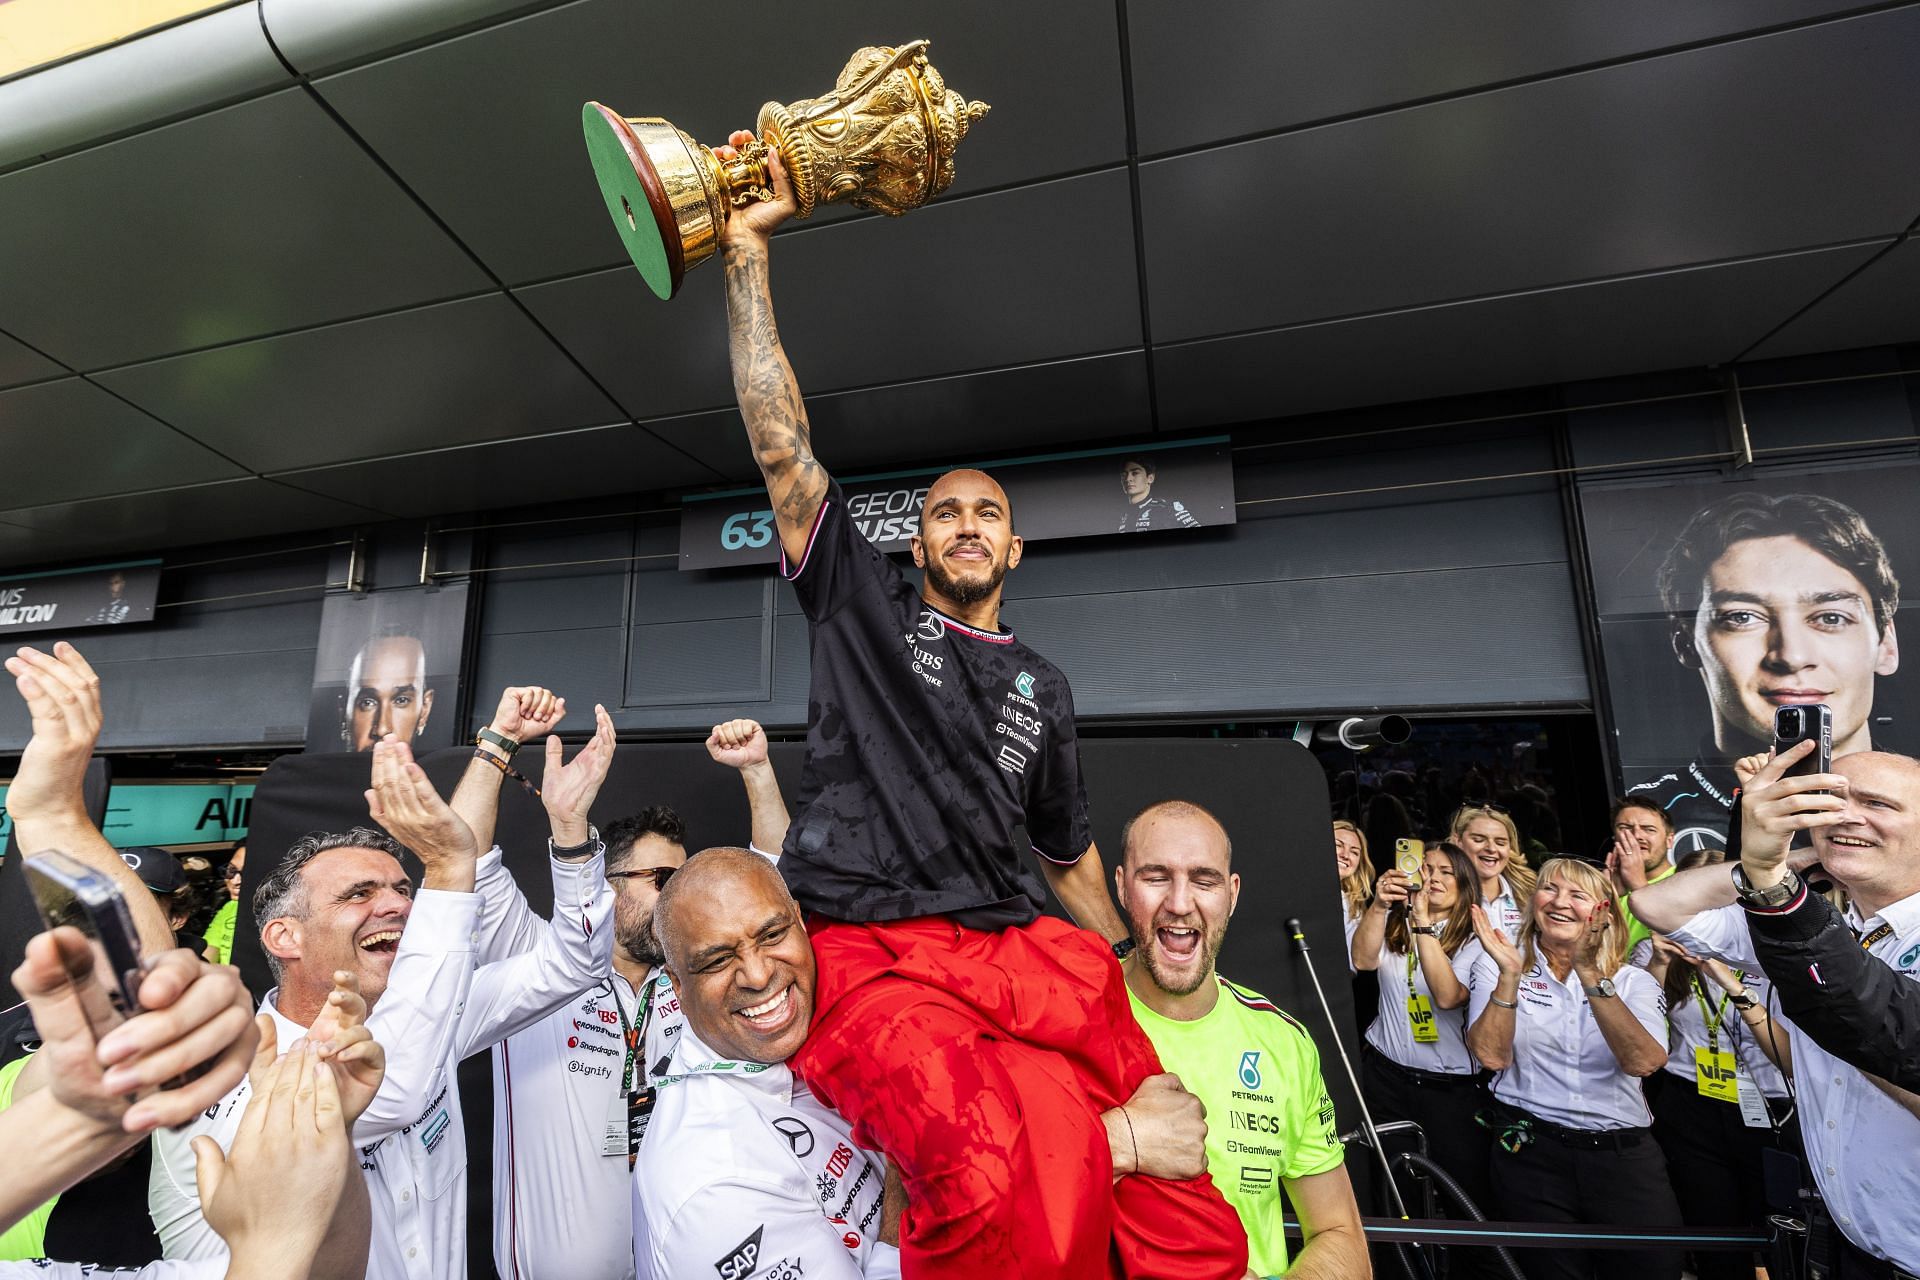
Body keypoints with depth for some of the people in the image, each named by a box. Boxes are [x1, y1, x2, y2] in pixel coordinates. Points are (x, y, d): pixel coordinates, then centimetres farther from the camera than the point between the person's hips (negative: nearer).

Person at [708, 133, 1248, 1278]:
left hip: (1025, 953, 4)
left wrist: (1135, 979, 22)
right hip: (869, 957, -3)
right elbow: (781, 443, 5)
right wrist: (748, 247, 5)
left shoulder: (1042, 686, 22)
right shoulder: (864, 601, 14)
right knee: (1010, 1180, -31)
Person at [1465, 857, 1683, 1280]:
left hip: (1625, 1152, 1)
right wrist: (1509, 975, -24)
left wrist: (1591, 975, -24)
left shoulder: (1633, 981, 4)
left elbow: (1644, 1062, -15)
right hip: (1530, 1150, -1)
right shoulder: (1495, 965, 1)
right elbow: (1492, 1055, -13)